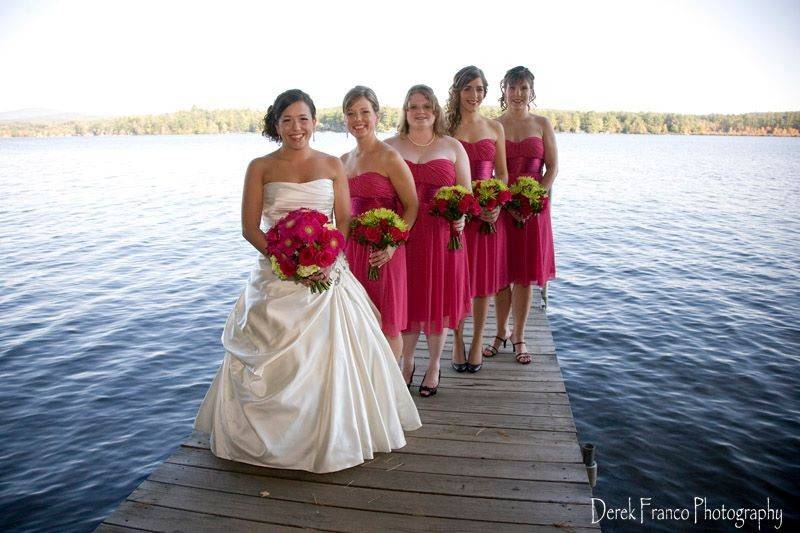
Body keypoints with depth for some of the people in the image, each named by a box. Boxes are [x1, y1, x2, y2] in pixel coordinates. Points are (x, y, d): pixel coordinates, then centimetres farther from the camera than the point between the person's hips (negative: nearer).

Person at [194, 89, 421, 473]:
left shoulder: (332, 165, 6)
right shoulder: (260, 168, 1)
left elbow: (345, 221, 4)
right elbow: (250, 228, -3)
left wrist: (330, 258, -14)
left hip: (327, 273, 1)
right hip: (276, 277, -1)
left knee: (331, 354, 1)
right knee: (276, 361, 2)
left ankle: (333, 435, 22)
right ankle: (270, 434, 25)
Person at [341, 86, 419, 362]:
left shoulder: (390, 158, -10)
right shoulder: (344, 160, 10)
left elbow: (412, 206, -11)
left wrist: (393, 244, -21)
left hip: (382, 252, -6)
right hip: (350, 248, 6)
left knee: (386, 324, 6)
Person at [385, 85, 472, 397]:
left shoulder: (452, 147, 9)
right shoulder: (390, 147, 9)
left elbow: (466, 192, 7)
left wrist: (461, 215, -13)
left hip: (441, 235, 0)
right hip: (401, 235, 0)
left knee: (438, 300, 7)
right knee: (406, 300, 7)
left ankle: (434, 366, 25)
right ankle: (406, 363, 28)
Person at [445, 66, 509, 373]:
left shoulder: (495, 128, 9)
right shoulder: (445, 127, 0)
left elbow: (503, 175, 11)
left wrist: (497, 205, -7)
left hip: (490, 213, 3)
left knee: (484, 279, 8)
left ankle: (477, 342, 24)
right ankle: (458, 343, 20)